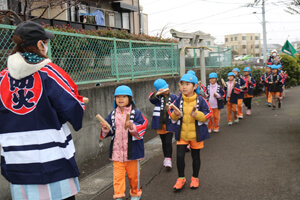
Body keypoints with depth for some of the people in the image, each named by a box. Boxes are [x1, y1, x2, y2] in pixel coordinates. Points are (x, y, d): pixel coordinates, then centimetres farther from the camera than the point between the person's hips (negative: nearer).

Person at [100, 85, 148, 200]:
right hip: (117, 151, 2)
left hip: (132, 150, -2)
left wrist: (132, 127, -29)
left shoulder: (136, 113, -5)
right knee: (118, 175, 1)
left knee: (133, 174, 13)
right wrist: (105, 129, -9)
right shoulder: (113, 114, 6)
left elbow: (142, 127, -12)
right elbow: (109, 130, 12)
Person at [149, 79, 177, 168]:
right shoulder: (157, 97, -1)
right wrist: (157, 93, -41)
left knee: (168, 142, -11)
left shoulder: (173, 97, 2)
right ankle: (166, 158, 29)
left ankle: (168, 159, -4)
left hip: (170, 123, -1)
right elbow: (151, 99, -23)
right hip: (160, 123, 1)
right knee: (163, 142, 14)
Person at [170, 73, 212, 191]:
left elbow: (208, 115, -9)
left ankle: (195, 178, 32)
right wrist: (175, 114, -21)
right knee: (180, 156, -3)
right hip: (182, 133, 1)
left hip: (196, 133, -1)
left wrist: (197, 114, -26)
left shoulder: (200, 100, -9)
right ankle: (181, 178, 17)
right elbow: (173, 118, 3)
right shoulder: (178, 100, -3)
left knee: (195, 156, 13)